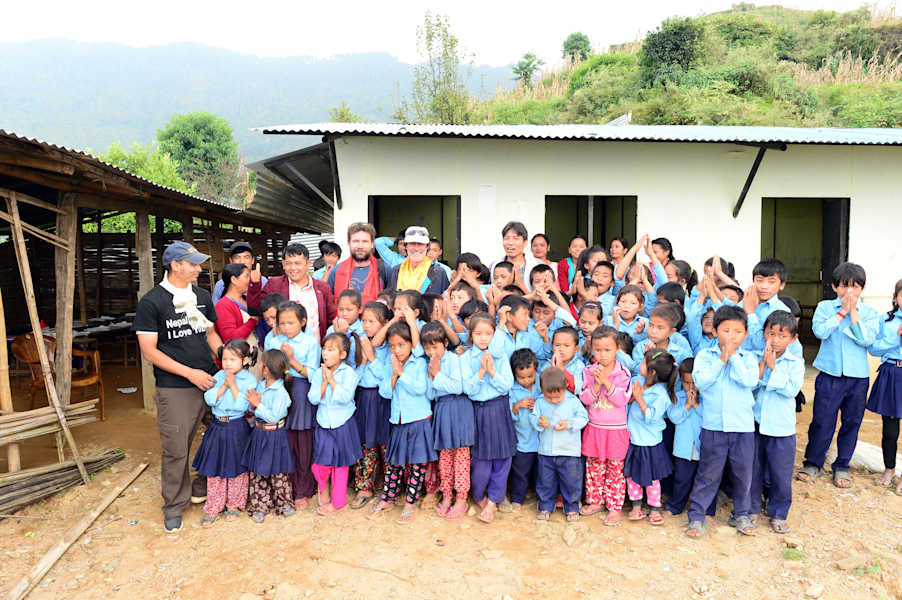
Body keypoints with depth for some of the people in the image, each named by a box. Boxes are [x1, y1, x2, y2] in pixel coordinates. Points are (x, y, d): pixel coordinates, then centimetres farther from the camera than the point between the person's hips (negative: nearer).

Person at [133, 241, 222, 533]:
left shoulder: (202, 296, 12)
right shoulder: (151, 301, -5)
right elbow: (149, 351, -8)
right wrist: (190, 372, -14)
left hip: (209, 380, 5)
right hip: (174, 388, -5)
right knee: (176, 449, 0)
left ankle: (203, 488, 30)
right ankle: (175, 506, 19)